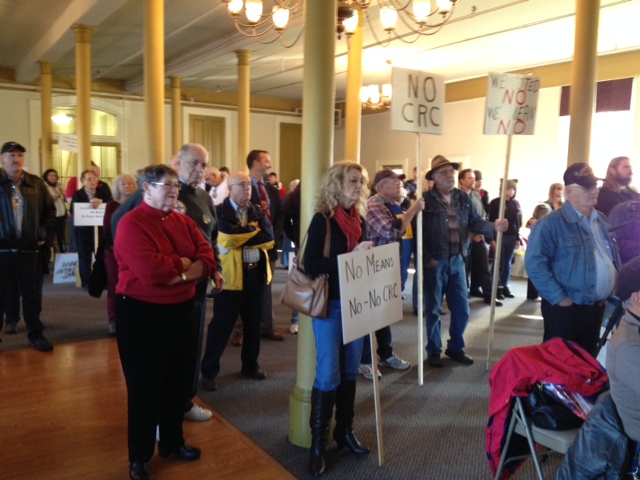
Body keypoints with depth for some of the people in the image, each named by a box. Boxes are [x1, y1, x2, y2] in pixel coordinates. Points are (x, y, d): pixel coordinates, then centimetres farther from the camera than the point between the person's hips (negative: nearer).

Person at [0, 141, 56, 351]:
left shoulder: (36, 183, 5)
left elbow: (50, 209, 12)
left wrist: (44, 233, 4)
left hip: (28, 247, 2)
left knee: (31, 293, 9)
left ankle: (35, 335, 19)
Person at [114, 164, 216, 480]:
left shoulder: (183, 222, 7)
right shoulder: (132, 224, -14)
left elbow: (208, 259, -2)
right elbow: (149, 270, -28)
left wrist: (183, 274, -19)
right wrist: (183, 262, -13)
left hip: (182, 310, 7)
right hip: (141, 314, -6)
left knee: (178, 382, 17)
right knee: (144, 387, 6)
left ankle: (172, 442, 37)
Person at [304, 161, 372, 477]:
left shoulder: (359, 221, 8)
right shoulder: (323, 219, -11)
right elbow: (311, 265, -20)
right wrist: (351, 256, -22)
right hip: (330, 304, -6)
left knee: (350, 370, 14)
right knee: (328, 373, -1)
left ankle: (345, 431, 30)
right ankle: (318, 441, 15)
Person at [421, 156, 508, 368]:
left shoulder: (463, 198, 7)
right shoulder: (426, 199, -10)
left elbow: (474, 222, 2)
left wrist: (494, 226, -17)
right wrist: (426, 259, -17)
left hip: (457, 260, 5)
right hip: (434, 262, -5)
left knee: (462, 309, 12)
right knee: (433, 309, 8)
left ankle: (455, 348, 31)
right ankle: (433, 351, 24)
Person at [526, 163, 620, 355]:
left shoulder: (602, 220, 9)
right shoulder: (551, 223, -16)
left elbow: (613, 256, 20)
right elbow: (535, 263, -23)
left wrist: (616, 289, 10)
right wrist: (558, 298, -22)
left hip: (597, 307, 7)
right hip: (565, 308, -7)